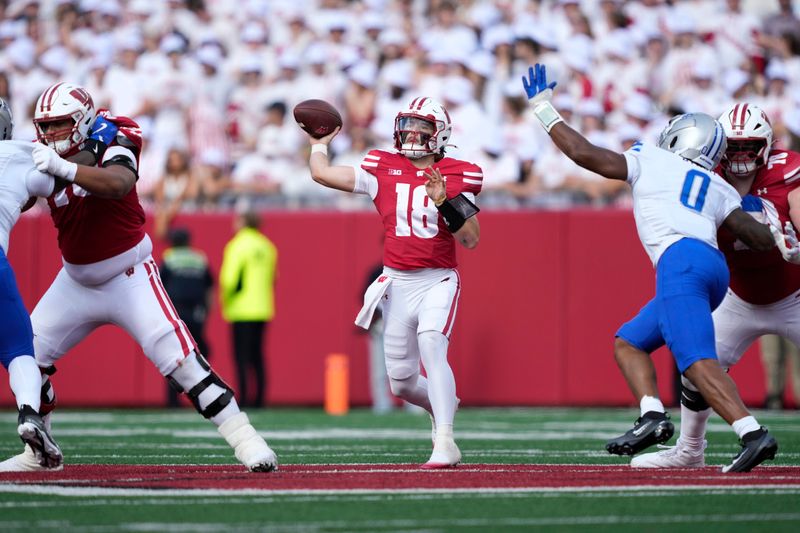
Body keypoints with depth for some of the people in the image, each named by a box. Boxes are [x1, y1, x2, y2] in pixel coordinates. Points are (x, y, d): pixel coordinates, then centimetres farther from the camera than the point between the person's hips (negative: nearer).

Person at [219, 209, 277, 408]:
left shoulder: (238, 245, -11)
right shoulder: (268, 247, 10)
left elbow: (229, 279, -17)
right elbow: (273, 278, 16)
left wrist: (225, 303, -2)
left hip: (242, 310, -7)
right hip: (264, 309, 7)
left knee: (242, 357, -5)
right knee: (257, 357, 12)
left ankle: (244, 397, -11)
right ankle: (259, 397, 10)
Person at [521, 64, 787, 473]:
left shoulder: (648, 160, 17)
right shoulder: (719, 190, 28)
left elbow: (583, 152, 13)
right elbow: (764, 240, 21)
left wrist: (544, 110, 25)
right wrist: (779, 237, 45)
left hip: (680, 262, -7)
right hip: (714, 268, 7)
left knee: (698, 361, -18)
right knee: (628, 343, 18)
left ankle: (753, 434, -32)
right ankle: (653, 416, -3)